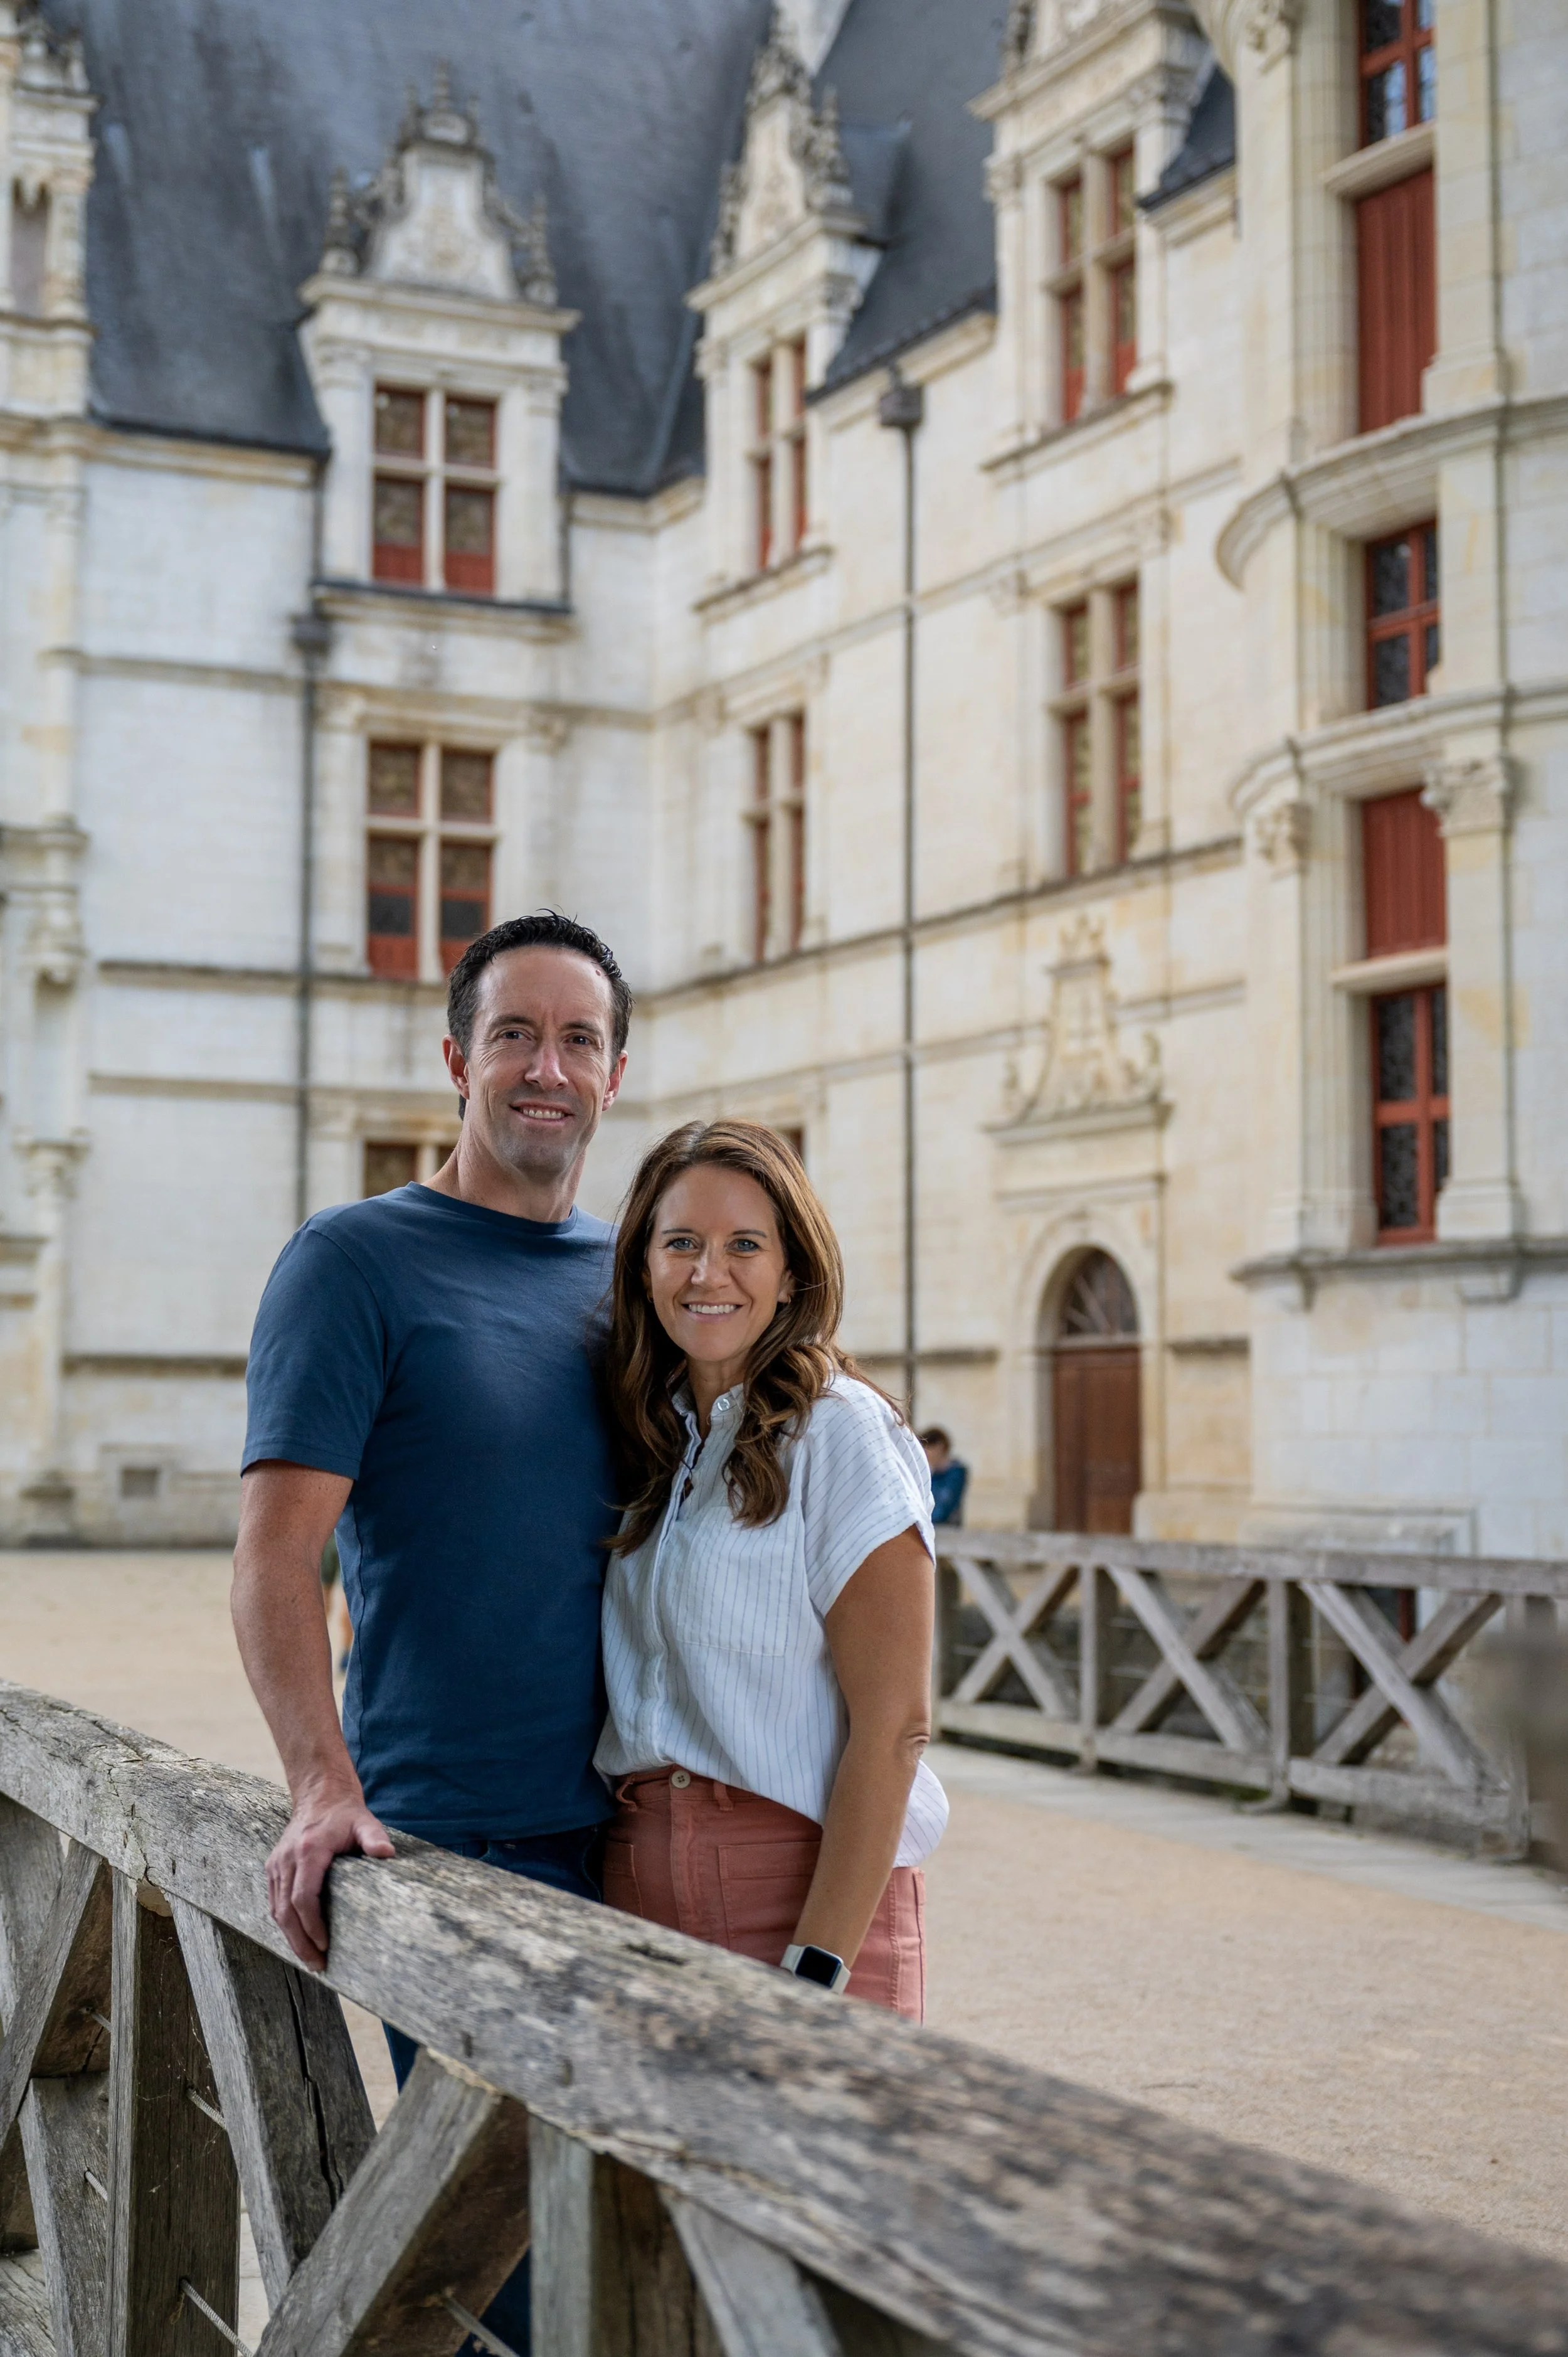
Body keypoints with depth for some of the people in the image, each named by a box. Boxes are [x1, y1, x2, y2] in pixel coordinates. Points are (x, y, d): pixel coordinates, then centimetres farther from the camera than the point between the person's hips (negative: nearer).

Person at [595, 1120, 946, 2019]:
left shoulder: (842, 1431, -9)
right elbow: (650, 1699, 12)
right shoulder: (653, 1443, 11)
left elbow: (894, 1725, -13)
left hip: (803, 1881, -5)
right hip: (636, 1888, 5)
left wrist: (816, 1968, -18)